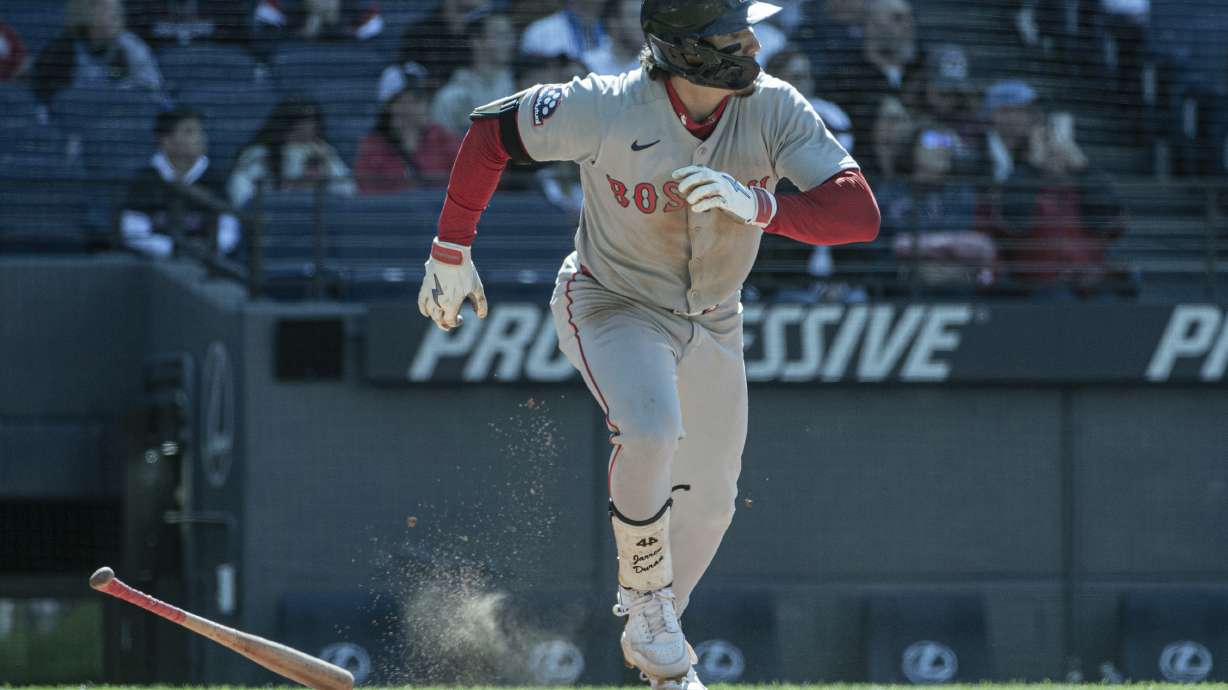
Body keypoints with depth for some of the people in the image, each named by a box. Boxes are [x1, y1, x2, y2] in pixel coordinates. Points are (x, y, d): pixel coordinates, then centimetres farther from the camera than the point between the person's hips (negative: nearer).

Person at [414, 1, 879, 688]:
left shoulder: (774, 109, -22)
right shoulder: (607, 109, -30)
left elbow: (861, 214, -28)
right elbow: (491, 131, -15)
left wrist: (759, 206, -44)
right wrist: (451, 251, -9)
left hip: (712, 321, 4)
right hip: (612, 306, -4)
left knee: (708, 501, 15)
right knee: (651, 431, -32)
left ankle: (657, 633, 42)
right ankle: (645, 599, -8)